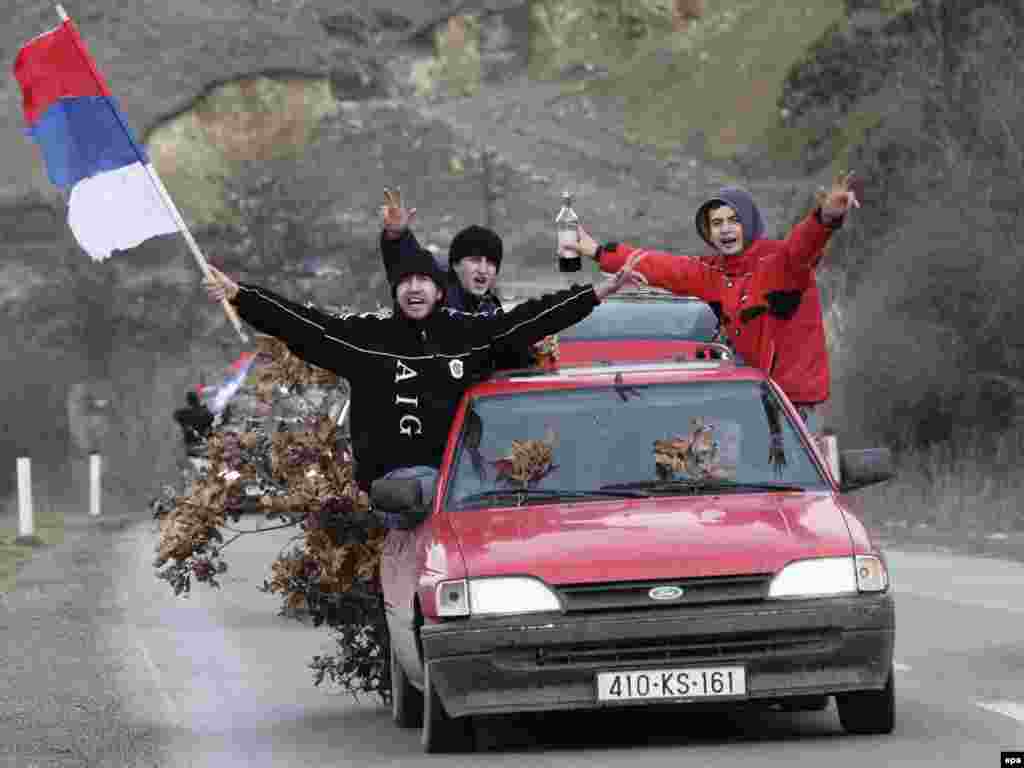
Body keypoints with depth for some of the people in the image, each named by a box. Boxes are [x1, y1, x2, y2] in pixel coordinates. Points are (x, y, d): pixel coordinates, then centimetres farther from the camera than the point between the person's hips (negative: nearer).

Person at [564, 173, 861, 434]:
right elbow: (662, 268, 18)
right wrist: (601, 252, 24)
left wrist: (825, 218, -60)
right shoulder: (712, 273, 9)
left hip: (795, 397, -7)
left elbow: (802, 244, -35)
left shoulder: (780, 261, -14)